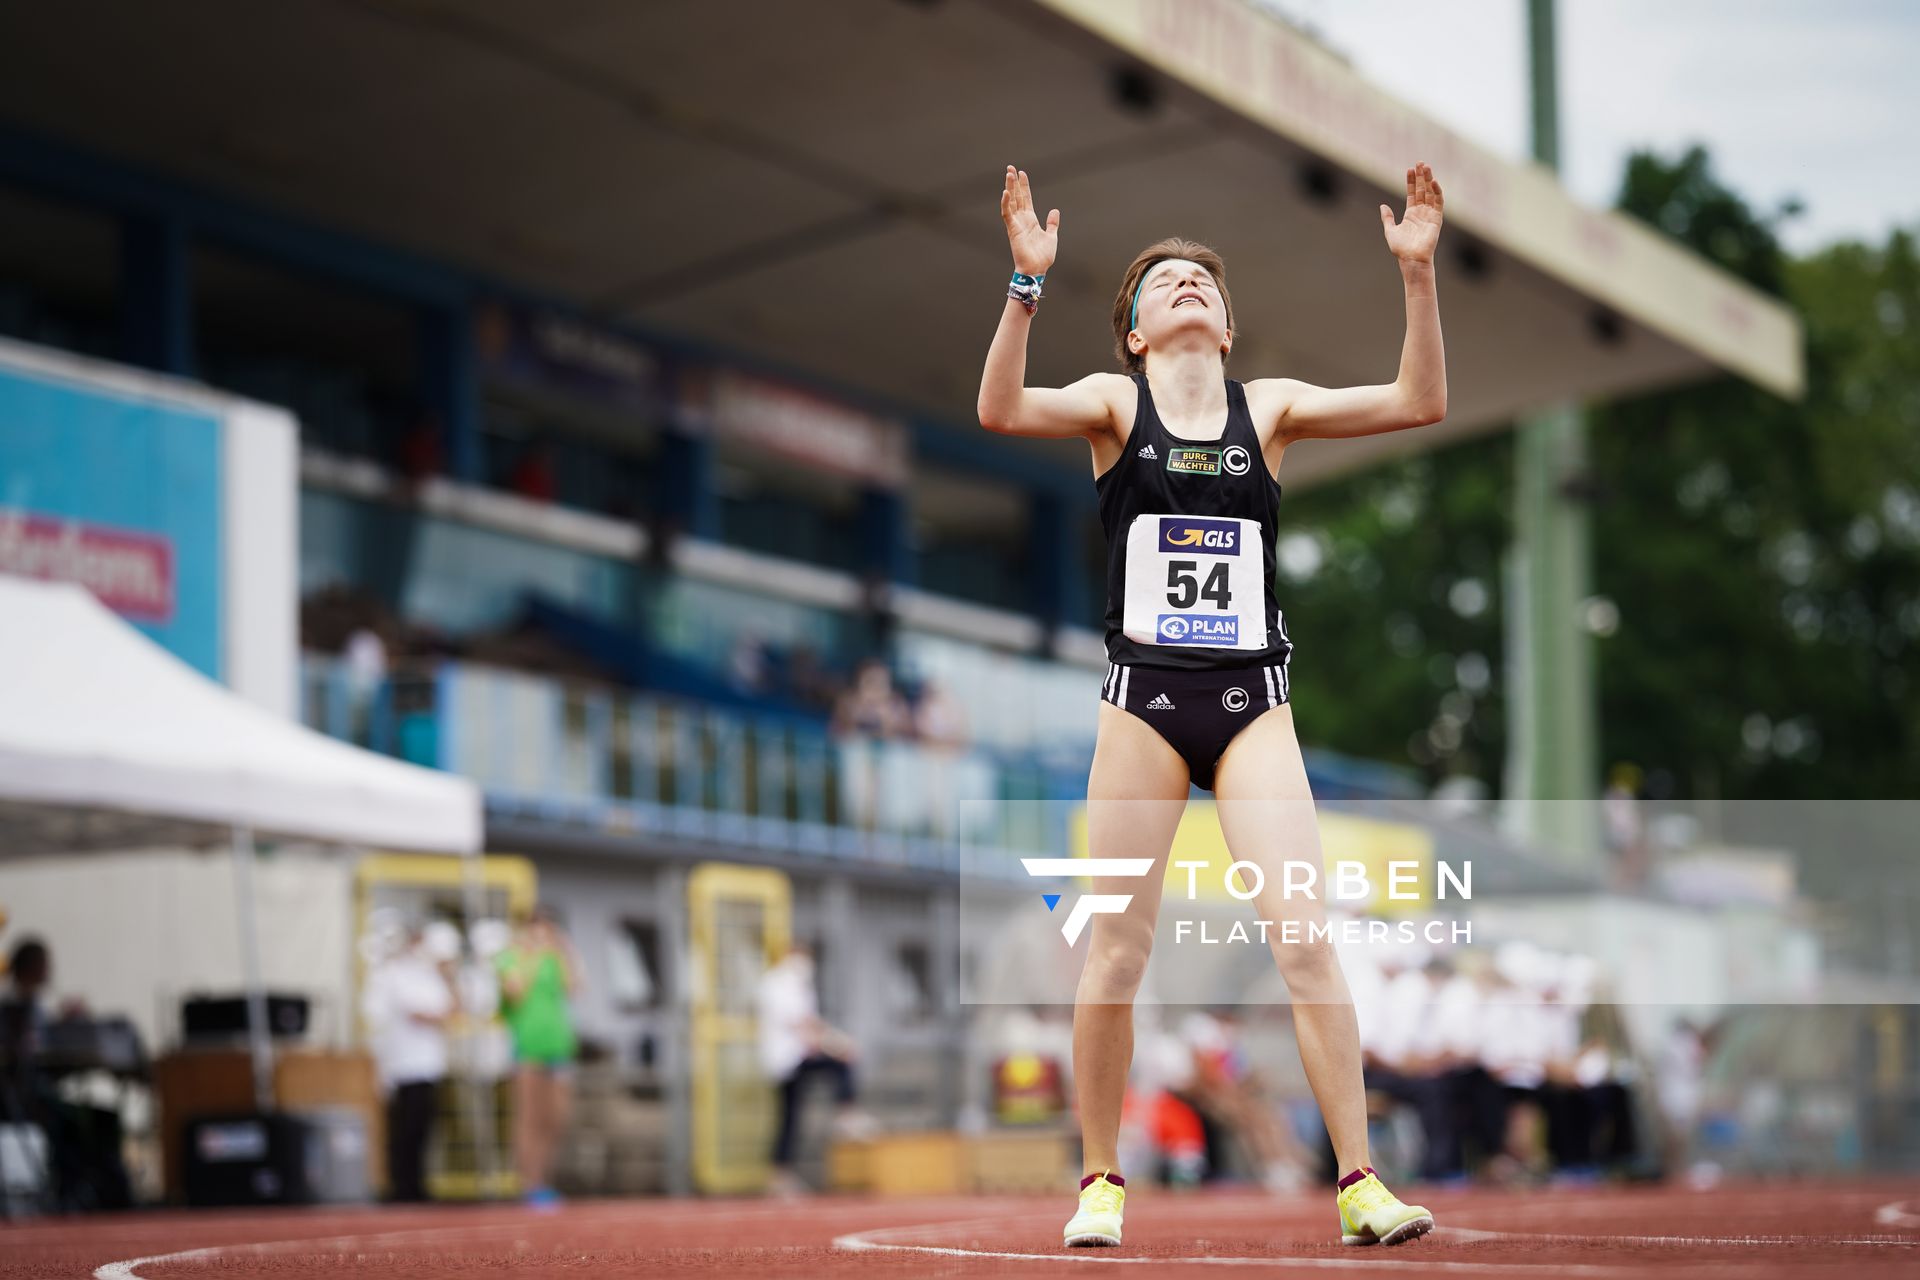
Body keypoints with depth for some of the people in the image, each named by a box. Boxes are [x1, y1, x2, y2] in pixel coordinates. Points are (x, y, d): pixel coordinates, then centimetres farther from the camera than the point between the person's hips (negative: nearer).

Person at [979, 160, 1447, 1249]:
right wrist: (1028, 282, -25)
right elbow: (1002, 408, -14)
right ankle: (1102, 1179, 16)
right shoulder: (1115, 406, 5)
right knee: (1117, 951, 0)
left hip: (1253, 702, 1)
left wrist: (1418, 273, -11)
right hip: (1144, 699, -1)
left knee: (1307, 937, -10)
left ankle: (1361, 1182, -5)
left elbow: (1420, 401, -1)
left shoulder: (1270, 408, 9)